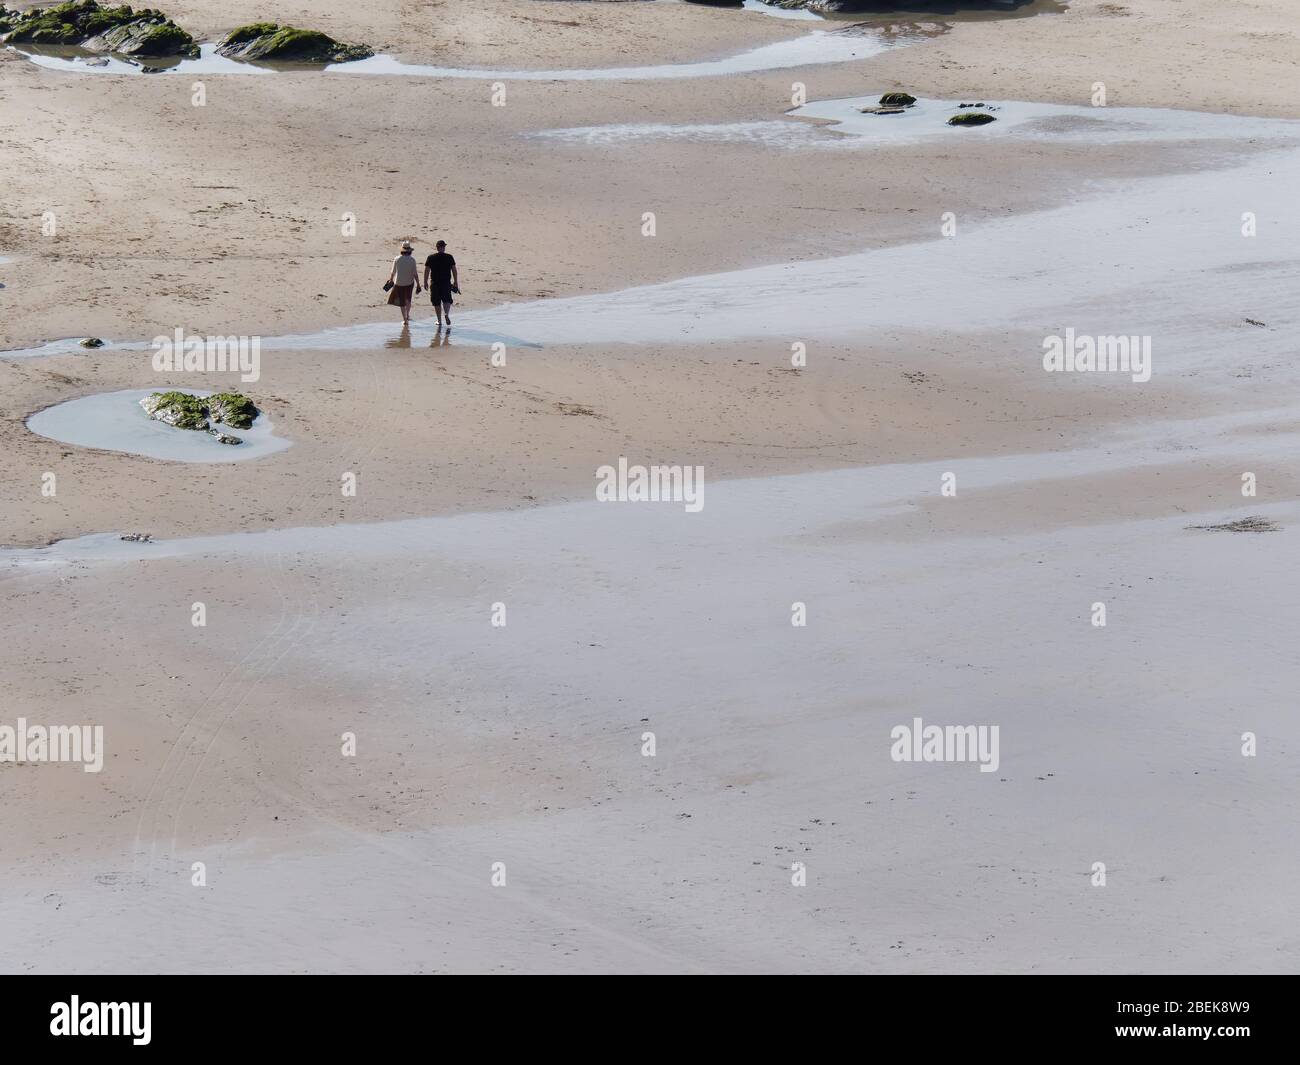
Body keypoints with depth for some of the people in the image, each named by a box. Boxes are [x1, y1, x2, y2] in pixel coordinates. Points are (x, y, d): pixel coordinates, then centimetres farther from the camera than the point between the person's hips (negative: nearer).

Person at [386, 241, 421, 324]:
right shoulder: (412, 259, -14)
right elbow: (415, 273, -13)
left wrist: (390, 280, 17)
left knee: (402, 302, 10)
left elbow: (393, 272, -2)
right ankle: (407, 315, 35)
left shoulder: (397, 259, -11)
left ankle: (405, 320, 11)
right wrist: (418, 284, -5)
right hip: (409, 283, 0)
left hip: (399, 283, 0)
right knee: (408, 299, 26)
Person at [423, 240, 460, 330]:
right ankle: (446, 314, -17)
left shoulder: (431, 258, -3)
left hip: (435, 283, 0)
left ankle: (439, 320, 16)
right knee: (447, 300, 11)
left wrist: (425, 282, 8)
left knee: (437, 302, 11)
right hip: (446, 282, 0)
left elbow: (426, 271, -1)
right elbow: (454, 271, 0)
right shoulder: (449, 257, -2)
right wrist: (455, 282, 9)